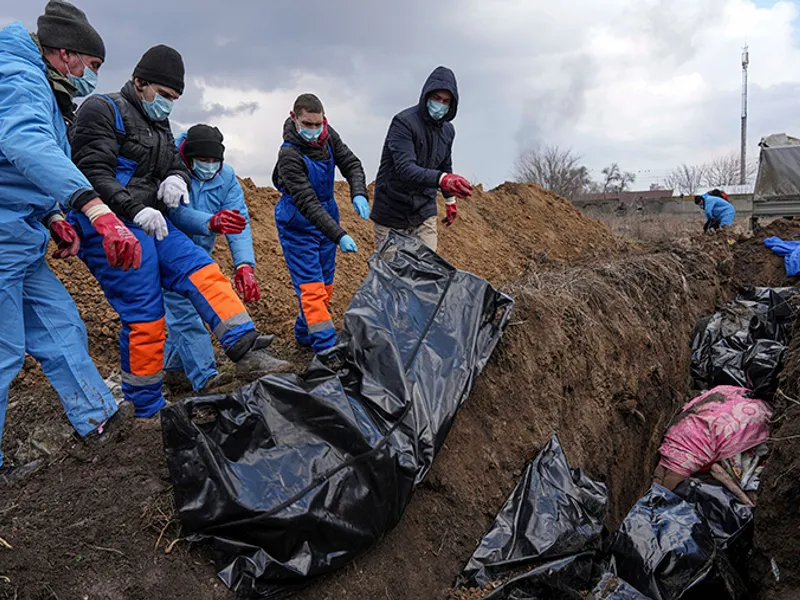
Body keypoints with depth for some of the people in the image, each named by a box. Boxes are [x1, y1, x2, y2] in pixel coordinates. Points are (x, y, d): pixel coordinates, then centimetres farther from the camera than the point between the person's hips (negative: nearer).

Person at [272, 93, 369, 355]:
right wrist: (339, 235, -37)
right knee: (311, 287, -10)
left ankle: (304, 333, 32)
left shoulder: (328, 136, -6)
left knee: (325, 285, 14)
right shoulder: (289, 155, -26)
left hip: (327, 217, 7)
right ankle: (327, 349, -9)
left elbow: (351, 164, -1)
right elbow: (307, 203, -30)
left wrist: (359, 194, -23)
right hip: (298, 225, -7)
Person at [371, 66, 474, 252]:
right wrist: (441, 179, -46)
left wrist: (450, 200, 31)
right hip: (392, 214, -5)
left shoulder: (447, 130, 6)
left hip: (424, 212, 6)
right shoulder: (403, 122, -18)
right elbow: (404, 169, -32)